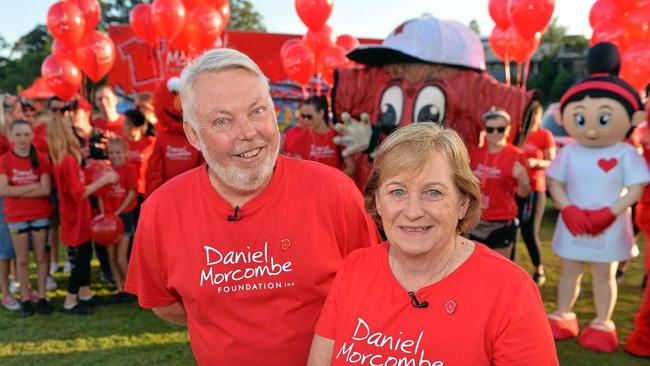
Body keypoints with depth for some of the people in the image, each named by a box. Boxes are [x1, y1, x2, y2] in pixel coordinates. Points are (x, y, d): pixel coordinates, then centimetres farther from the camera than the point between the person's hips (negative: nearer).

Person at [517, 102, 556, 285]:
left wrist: (536, 162, -22)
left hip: (534, 190, -3)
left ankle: (539, 271, 20)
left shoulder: (545, 135, -3)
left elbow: (552, 163, -4)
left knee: (530, 233, -1)